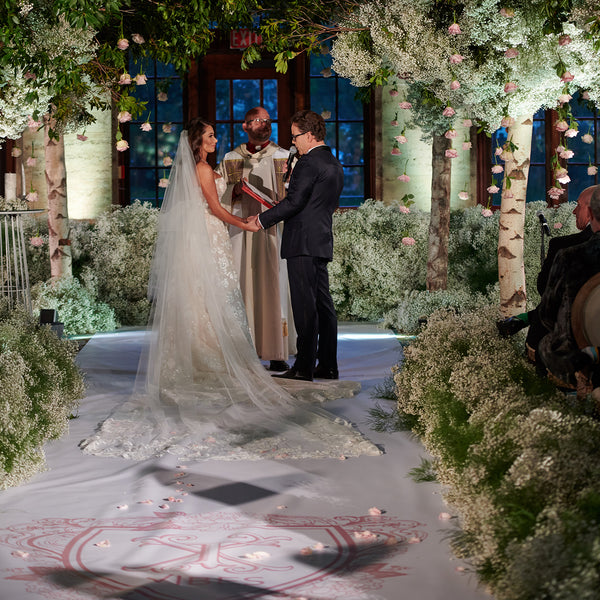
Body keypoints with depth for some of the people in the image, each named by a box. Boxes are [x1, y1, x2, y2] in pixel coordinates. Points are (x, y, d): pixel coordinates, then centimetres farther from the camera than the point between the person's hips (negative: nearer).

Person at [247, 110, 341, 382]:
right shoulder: (334, 164, 17)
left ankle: (304, 367, -8)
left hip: (303, 243, -10)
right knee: (323, 304, 10)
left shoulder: (308, 162, -13)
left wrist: (263, 219, -7)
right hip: (322, 241, 10)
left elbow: (294, 201, -17)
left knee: (305, 306, -9)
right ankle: (328, 365, 13)